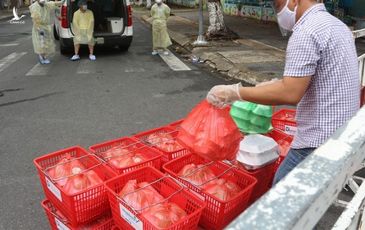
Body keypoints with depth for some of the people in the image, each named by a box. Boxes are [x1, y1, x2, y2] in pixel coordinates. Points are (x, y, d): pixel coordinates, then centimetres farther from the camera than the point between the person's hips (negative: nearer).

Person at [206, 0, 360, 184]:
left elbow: (290, 94, -27)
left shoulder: (307, 31, -18)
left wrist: (235, 92, -22)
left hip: (319, 141, -10)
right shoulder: (337, 25, 14)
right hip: (342, 134, 10)